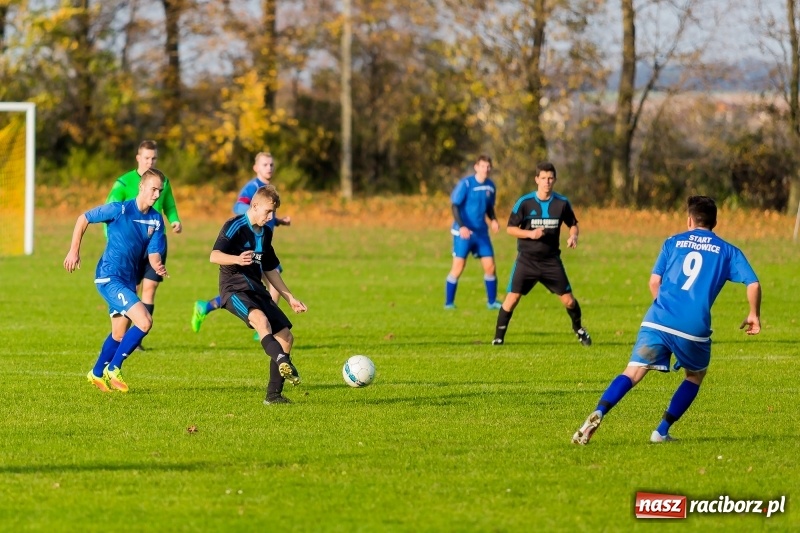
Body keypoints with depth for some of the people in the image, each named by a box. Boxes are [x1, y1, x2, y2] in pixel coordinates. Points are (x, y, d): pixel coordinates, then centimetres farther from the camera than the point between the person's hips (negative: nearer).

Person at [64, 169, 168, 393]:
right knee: (144, 321, -19)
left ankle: (97, 374, 39)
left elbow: (154, 254, -1)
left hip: (129, 280, 7)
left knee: (120, 335, 17)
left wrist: (158, 266, -24)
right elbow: (83, 219, -4)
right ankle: (113, 369, -5)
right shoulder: (119, 210, -14)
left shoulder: (156, 220, 2)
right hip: (109, 277, -7)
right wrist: (74, 250, -5)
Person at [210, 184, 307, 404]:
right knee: (261, 319, -37)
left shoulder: (265, 233, 17)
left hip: (257, 290, 8)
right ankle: (283, 362, -59)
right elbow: (214, 255, -18)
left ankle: (274, 394, 9)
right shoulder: (235, 226, -7)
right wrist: (237, 259, -38)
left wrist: (290, 298, 26)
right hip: (235, 288, -8)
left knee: (285, 336, 2)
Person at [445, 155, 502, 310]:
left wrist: (493, 220, -1)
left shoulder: (490, 186, 6)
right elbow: (455, 206, -13)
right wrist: (461, 226, -24)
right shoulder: (465, 184, -12)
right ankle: (449, 303, 4)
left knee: (490, 266, 3)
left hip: (481, 232, 5)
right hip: (463, 232, -5)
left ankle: (492, 302, 15)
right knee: (458, 268, -6)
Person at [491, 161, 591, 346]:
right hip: (526, 259, -2)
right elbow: (510, 228, -4)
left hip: (551, 260, 2)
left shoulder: (562, 203, -1)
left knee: (568, 299, 1)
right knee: (512, 297, -10)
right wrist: (530, 233, -20)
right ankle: (498, 336, 1)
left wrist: (573, 236, -8)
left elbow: (573, 224, 14)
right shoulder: (524, 203, -8)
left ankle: (578, 329, 28)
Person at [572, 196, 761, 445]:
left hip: (658, 321, 1)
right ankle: (662, 431, 14)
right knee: (696, 375, 24)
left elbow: (654, 281, 12)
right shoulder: (727, 251, 13)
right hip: (694, 328, -1)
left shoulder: (673, 242, 17)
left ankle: (598, 414, -26)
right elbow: (753, 284, 4)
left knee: (633, 373, -1)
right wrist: (754, 316, 19)